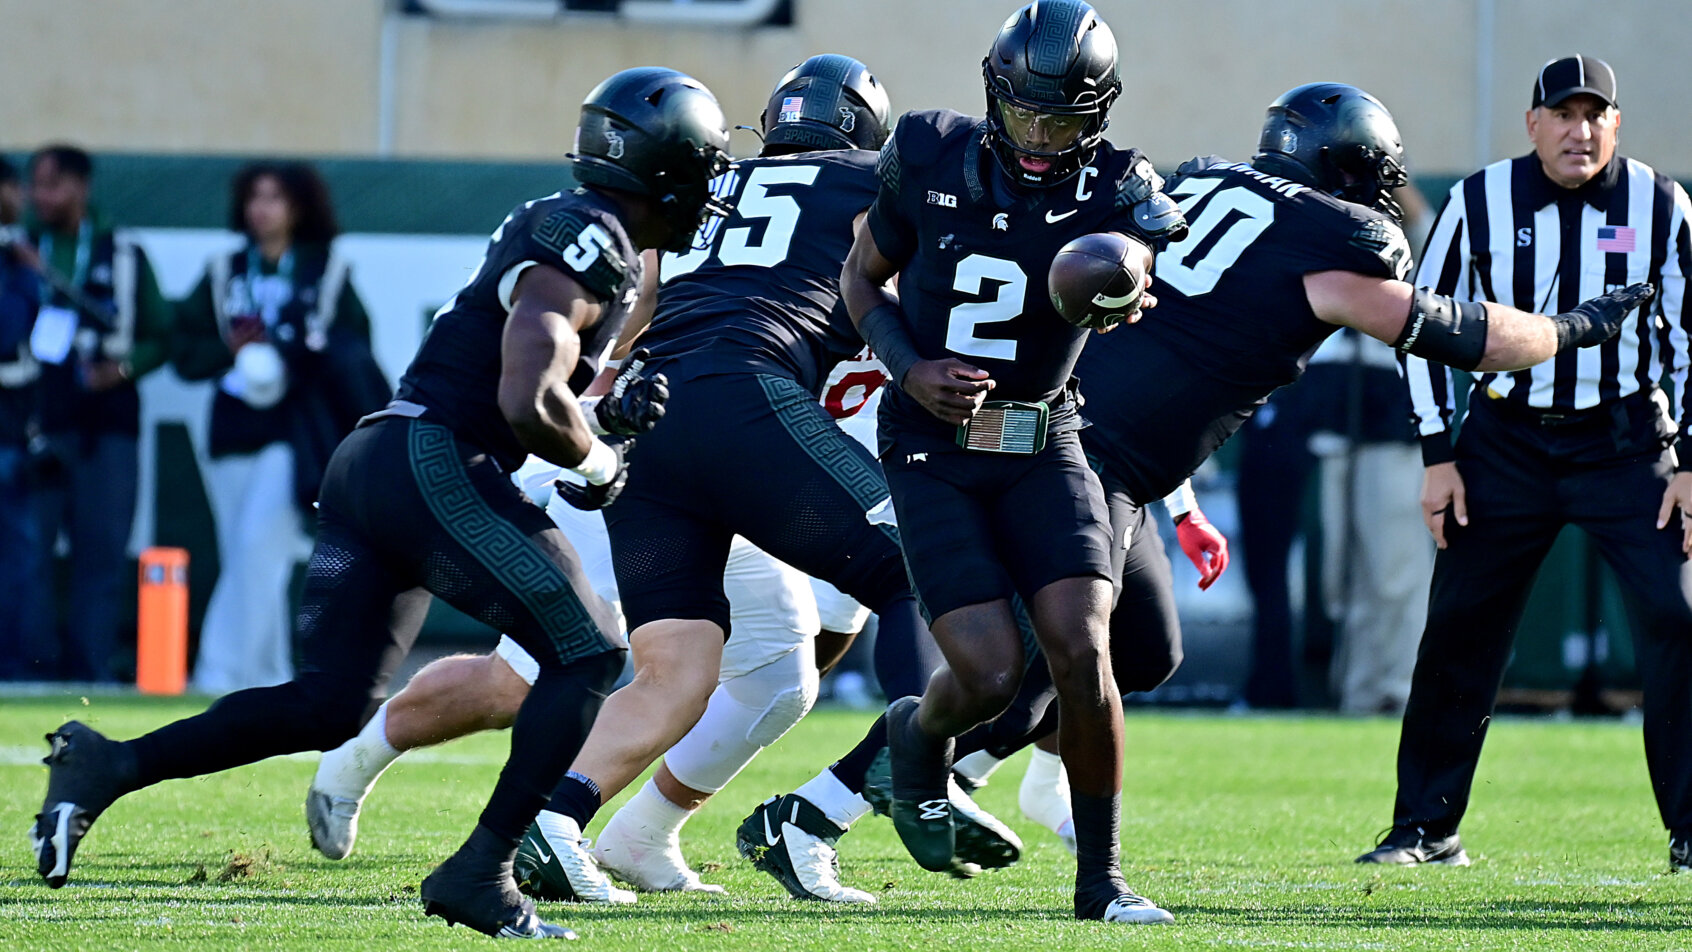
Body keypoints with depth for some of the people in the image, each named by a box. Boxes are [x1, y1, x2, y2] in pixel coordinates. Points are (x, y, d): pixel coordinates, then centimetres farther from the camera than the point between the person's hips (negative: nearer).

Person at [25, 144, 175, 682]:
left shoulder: (123, 256, 12)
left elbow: (159, 336, 11)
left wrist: (122, 367, -7)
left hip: (106, 425, 0)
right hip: (36, 429, 0)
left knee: (102, 554, -2)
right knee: (26, 554, -7)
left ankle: (91, 673, 3)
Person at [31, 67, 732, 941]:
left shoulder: (555, 231, 22)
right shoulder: (589, 246, -10)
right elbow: (527, 406, -21)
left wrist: (606, 416, 12)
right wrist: (596, 460, -3)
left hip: (366, 465, 10)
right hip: (434, 466, -10)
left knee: (330, 703, 6)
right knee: (587, 655, -4)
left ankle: (107, 767, -1)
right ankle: (482, 871, -9)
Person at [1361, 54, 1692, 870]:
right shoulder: (1481, 203, -5)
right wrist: (1438, 453, -1)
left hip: (1623, 442, 0)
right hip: (1506, 439, 0)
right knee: (1458, 633, 0)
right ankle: (1426, 827, 13)